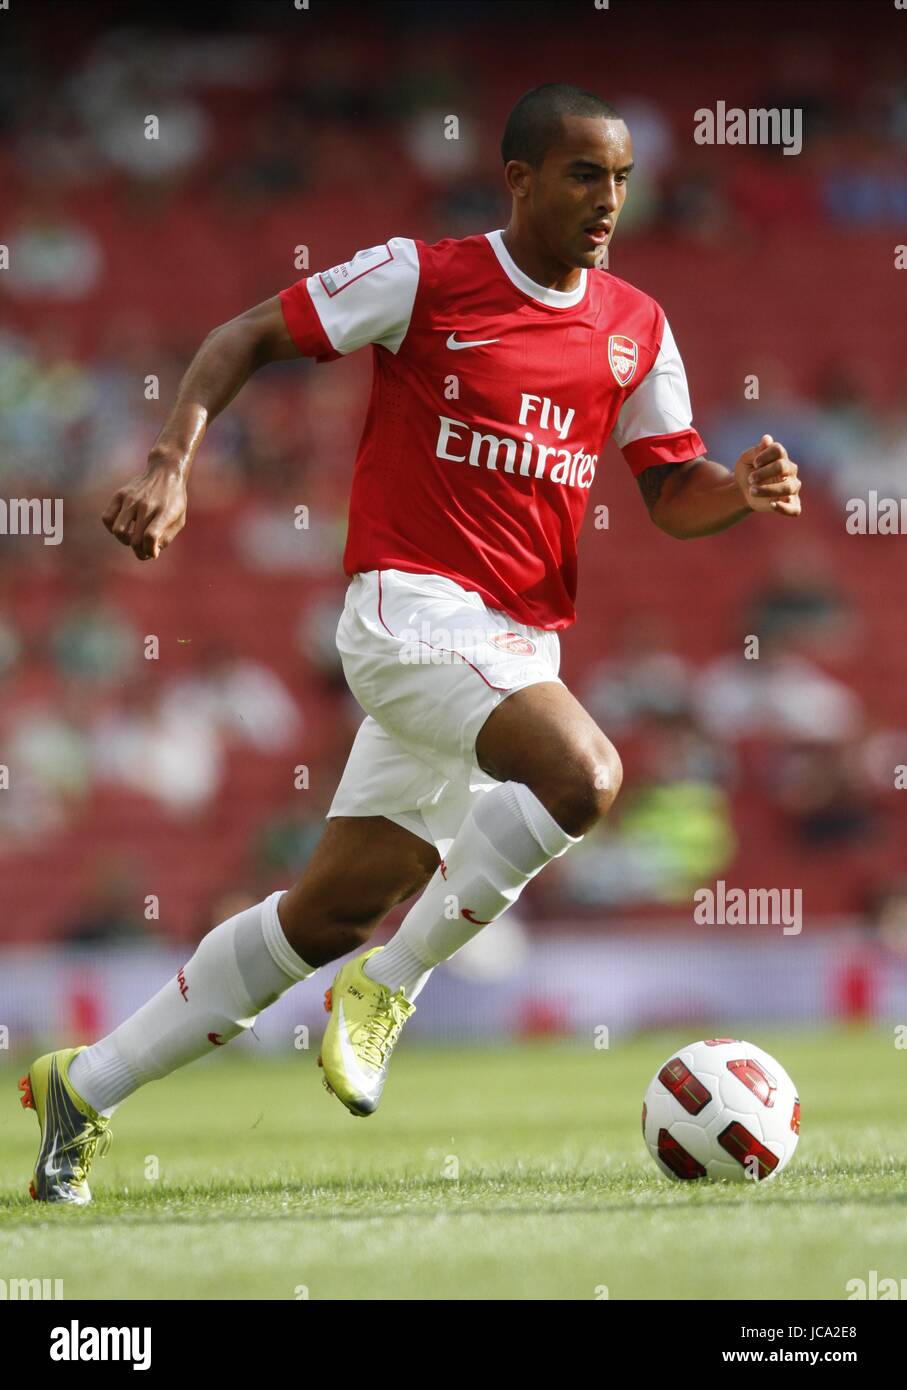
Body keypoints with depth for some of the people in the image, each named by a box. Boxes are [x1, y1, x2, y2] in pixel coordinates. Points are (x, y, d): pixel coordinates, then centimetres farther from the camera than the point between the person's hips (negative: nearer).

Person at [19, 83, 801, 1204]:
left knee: (333, 914, 7)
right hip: (413, 607, -6)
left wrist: (744, 490, -9)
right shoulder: (424, 280, -5)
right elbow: (245, 339, 0)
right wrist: (169, 468, -14)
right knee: (582, 773, -31)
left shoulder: (636, 329, 10)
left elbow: (672, 492, 14)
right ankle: (387, 988, -13)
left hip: (520, 646, 6)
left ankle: (86, 1089, 20)